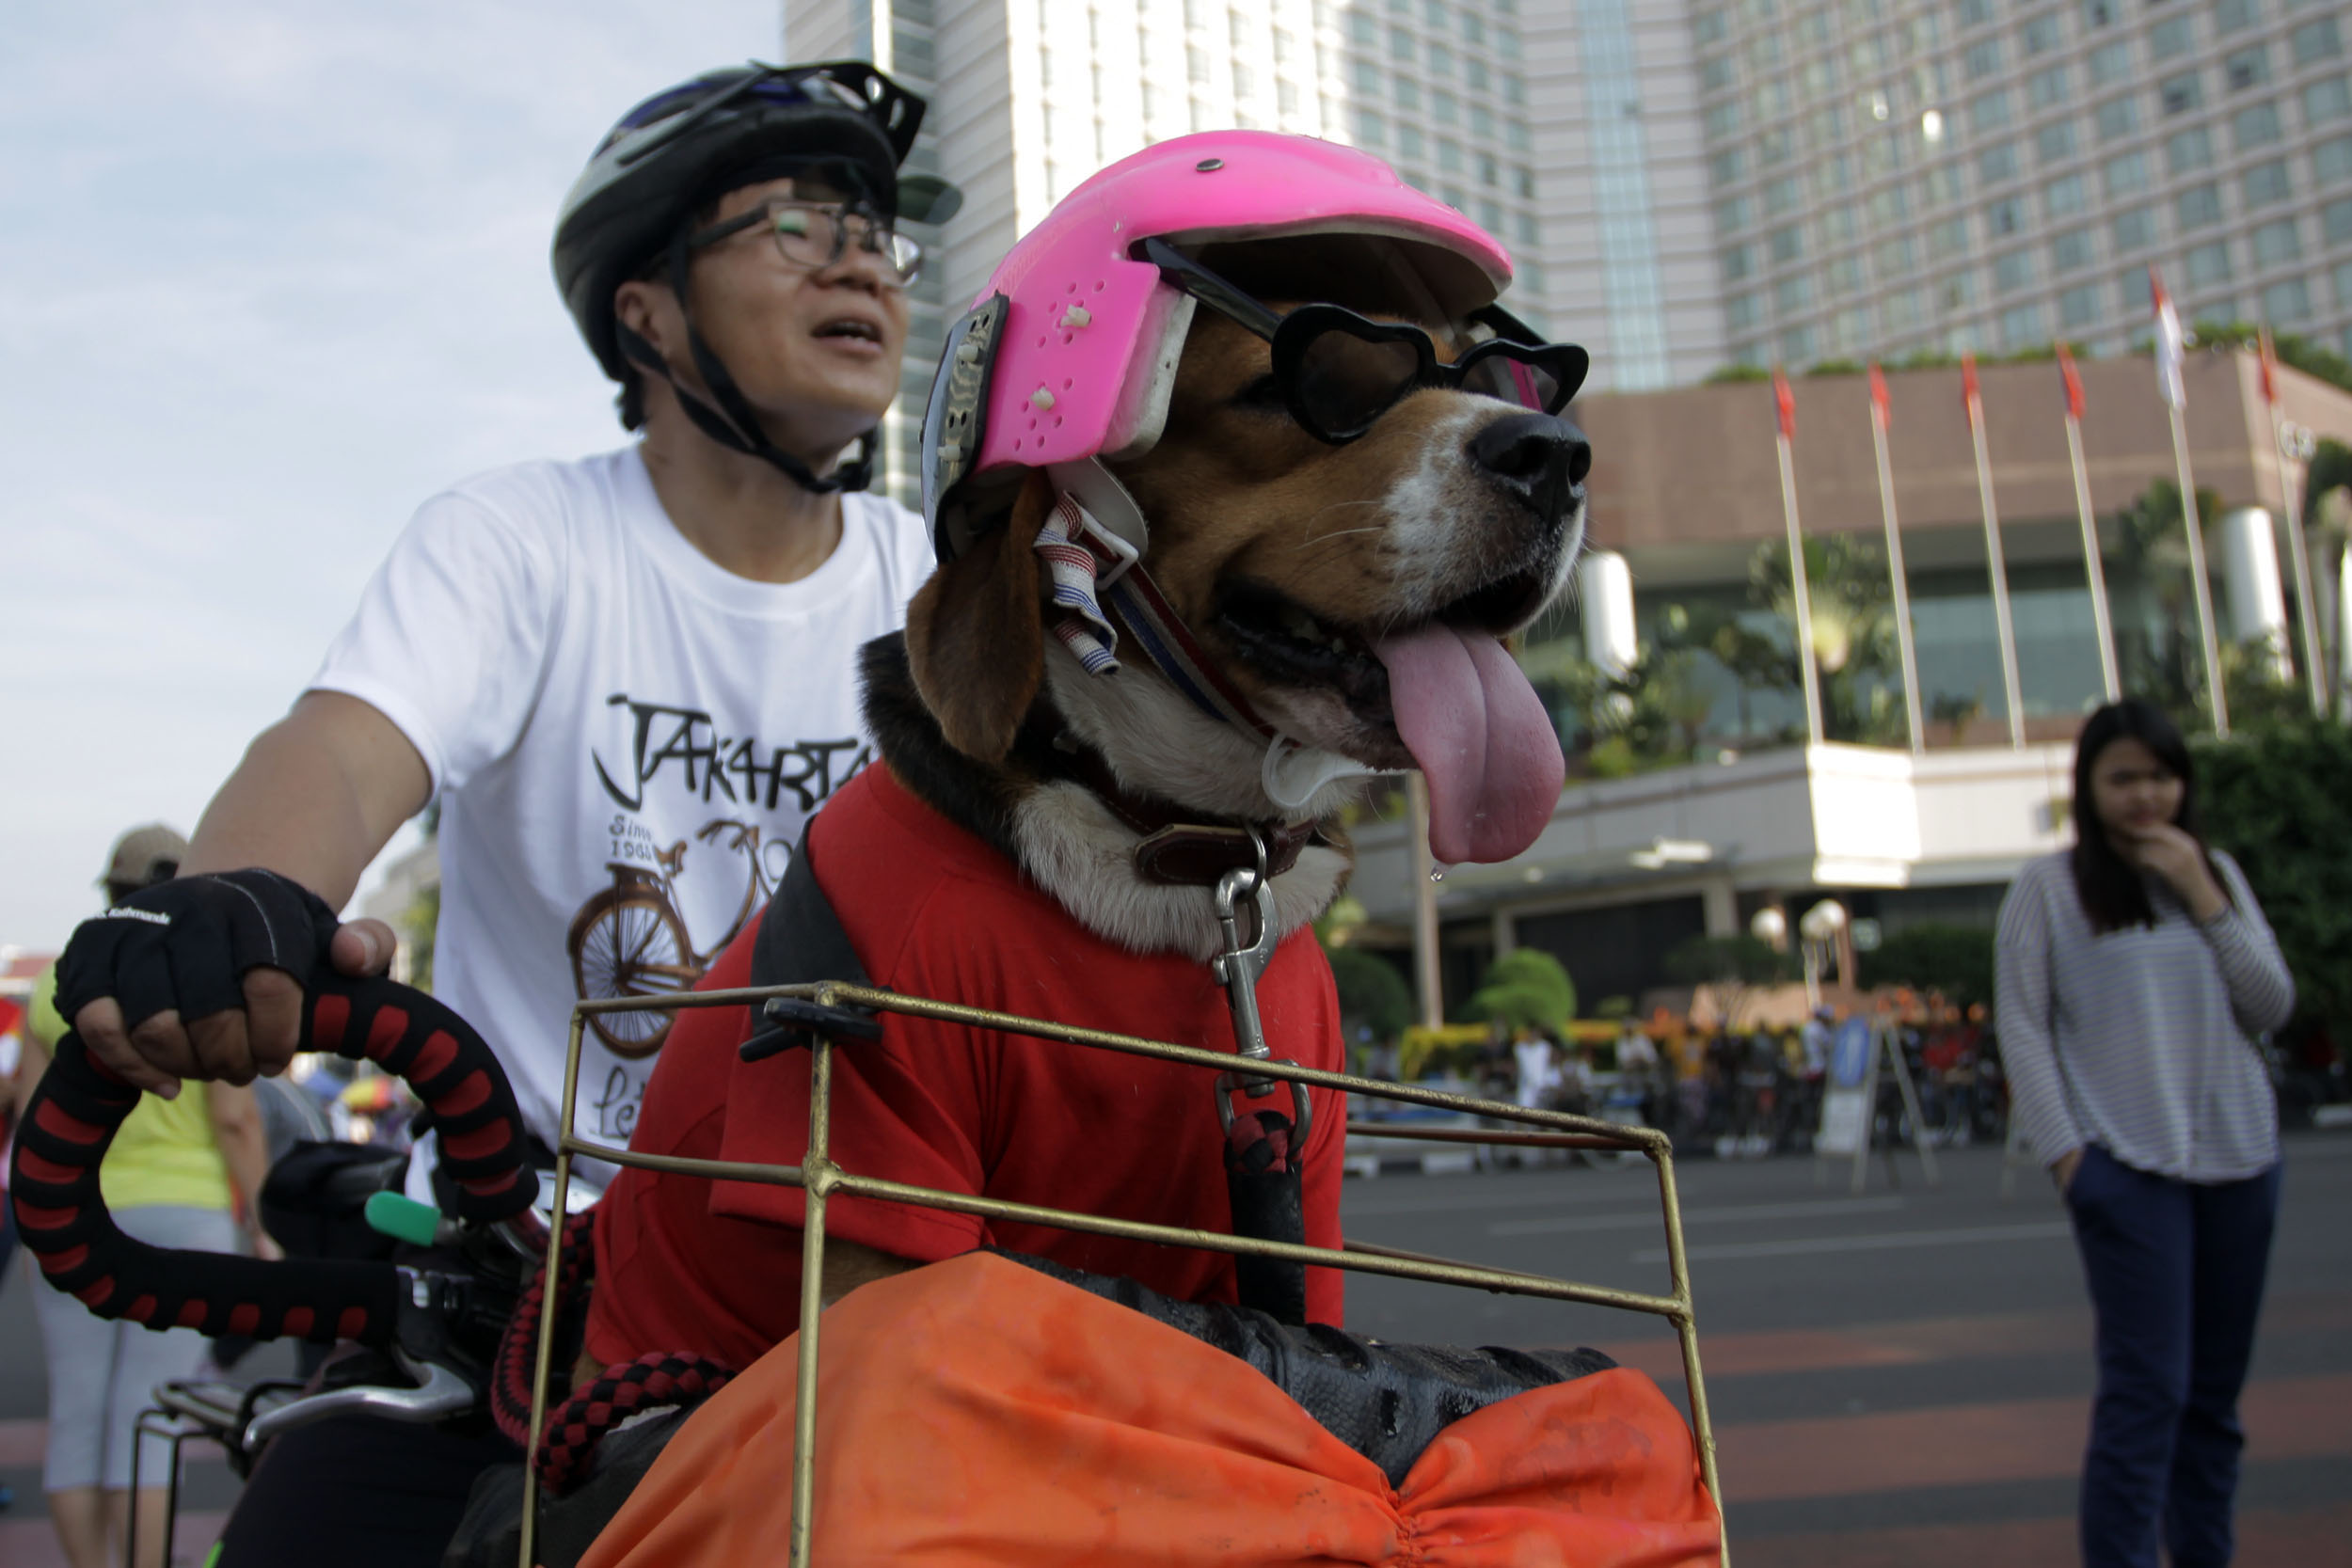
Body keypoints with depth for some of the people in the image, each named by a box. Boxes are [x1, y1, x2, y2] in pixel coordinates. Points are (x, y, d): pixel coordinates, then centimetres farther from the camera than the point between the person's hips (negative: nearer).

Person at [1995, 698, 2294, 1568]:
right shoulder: (2048, 886, -1)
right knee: (2148, 1386, -9)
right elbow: (2021, 1029, -3)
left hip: (2239, 1156, 5)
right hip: (2128, 1164, -4)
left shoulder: (2216, 872, 12)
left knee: (2216, 1388, 10)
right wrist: (2064, 1153, -10)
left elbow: (2271, 1008, 5)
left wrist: (2200, 894, -4)